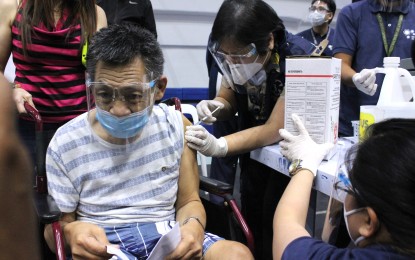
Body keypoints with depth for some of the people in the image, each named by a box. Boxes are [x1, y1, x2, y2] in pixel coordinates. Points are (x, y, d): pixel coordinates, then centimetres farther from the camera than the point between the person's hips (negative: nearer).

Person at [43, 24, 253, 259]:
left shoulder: (176, 126, 1)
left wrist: (193, 225, -17)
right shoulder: (65, 145, -5)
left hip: (167, 236, 5)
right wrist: (70, 232, -24)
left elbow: (189, 201, 9)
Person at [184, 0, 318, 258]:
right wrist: (214, 106, -24)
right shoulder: (235, 56, -15)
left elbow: (275, 130, -32)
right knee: (251, 216, 3)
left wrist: (218, 146, -45)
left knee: (275, 218, -11)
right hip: (255, 144, 5)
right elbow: (228, 101, 0)